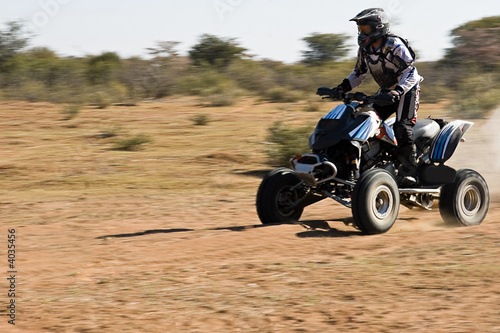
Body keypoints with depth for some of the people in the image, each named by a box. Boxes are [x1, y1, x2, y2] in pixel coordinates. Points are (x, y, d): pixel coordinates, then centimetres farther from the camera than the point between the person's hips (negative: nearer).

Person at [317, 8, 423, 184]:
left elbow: (411, 72, -25)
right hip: (386, 92, 8)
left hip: (406, 89, -8)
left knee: (402, 127, -23)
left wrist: (397, 92, -39)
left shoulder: (394, 45, -22)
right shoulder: (365, 49, 1)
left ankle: (411, 170, -22)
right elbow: (359, 73, 13)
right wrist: (341, 88, -2)